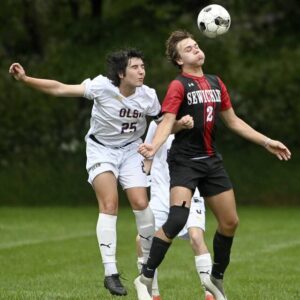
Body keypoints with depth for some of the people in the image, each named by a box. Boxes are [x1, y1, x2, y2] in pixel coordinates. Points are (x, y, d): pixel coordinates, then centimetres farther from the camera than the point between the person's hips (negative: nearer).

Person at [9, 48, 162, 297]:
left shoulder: (147, 96, -13)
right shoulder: (102, 86, -23)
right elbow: (60, 89, -22)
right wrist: (26, 79, -30)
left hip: (131, 150, 2)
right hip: (101, 149, -2)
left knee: (141, 204, -12)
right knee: (109, 205, -17)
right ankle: (110, 272, -16)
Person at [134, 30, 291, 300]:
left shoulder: (216, 83, 12)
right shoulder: (179, 86, -8)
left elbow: (233, 121, 21)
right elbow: (167, 122, -19)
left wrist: (266, 142, 19)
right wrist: (153, 146, -39)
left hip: (211, 160, 7)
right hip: (184, 160, -7)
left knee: (230, 222, 9)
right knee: (178, 219, -22)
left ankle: (216, 278, 29)